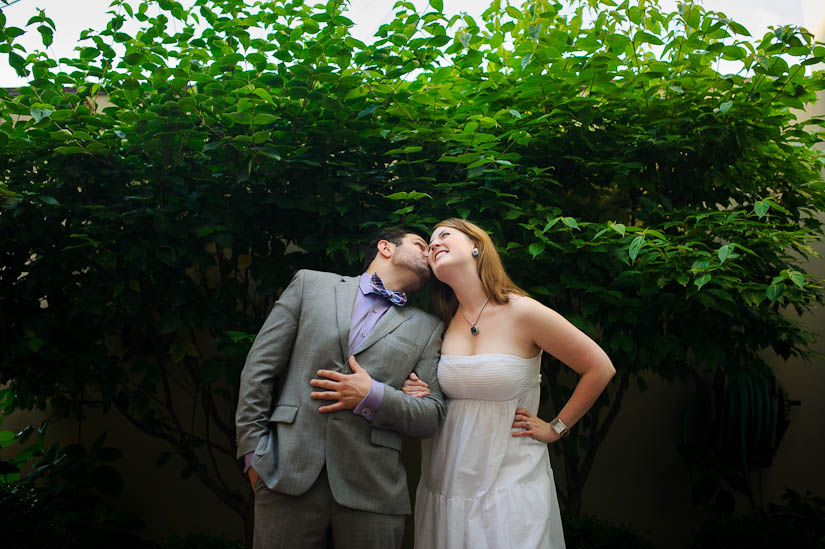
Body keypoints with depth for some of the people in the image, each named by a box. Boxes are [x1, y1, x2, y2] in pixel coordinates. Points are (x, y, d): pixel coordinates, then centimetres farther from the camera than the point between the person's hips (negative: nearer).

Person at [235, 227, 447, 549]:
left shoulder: (427, 328, 12)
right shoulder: (310, 284, 10)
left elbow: (431, 417, 7)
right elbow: (259, 368, 6)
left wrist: (374, 396, -9)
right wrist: (253, 450, -1)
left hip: (372, 491, 1)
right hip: (288, 475, -1)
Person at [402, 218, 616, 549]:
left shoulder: (522, 312, -12)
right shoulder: (444, 326, 2)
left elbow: (600, 369, -5)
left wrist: (556, 429, -1)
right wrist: (417, 396, -4)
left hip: (510, 484, -4)